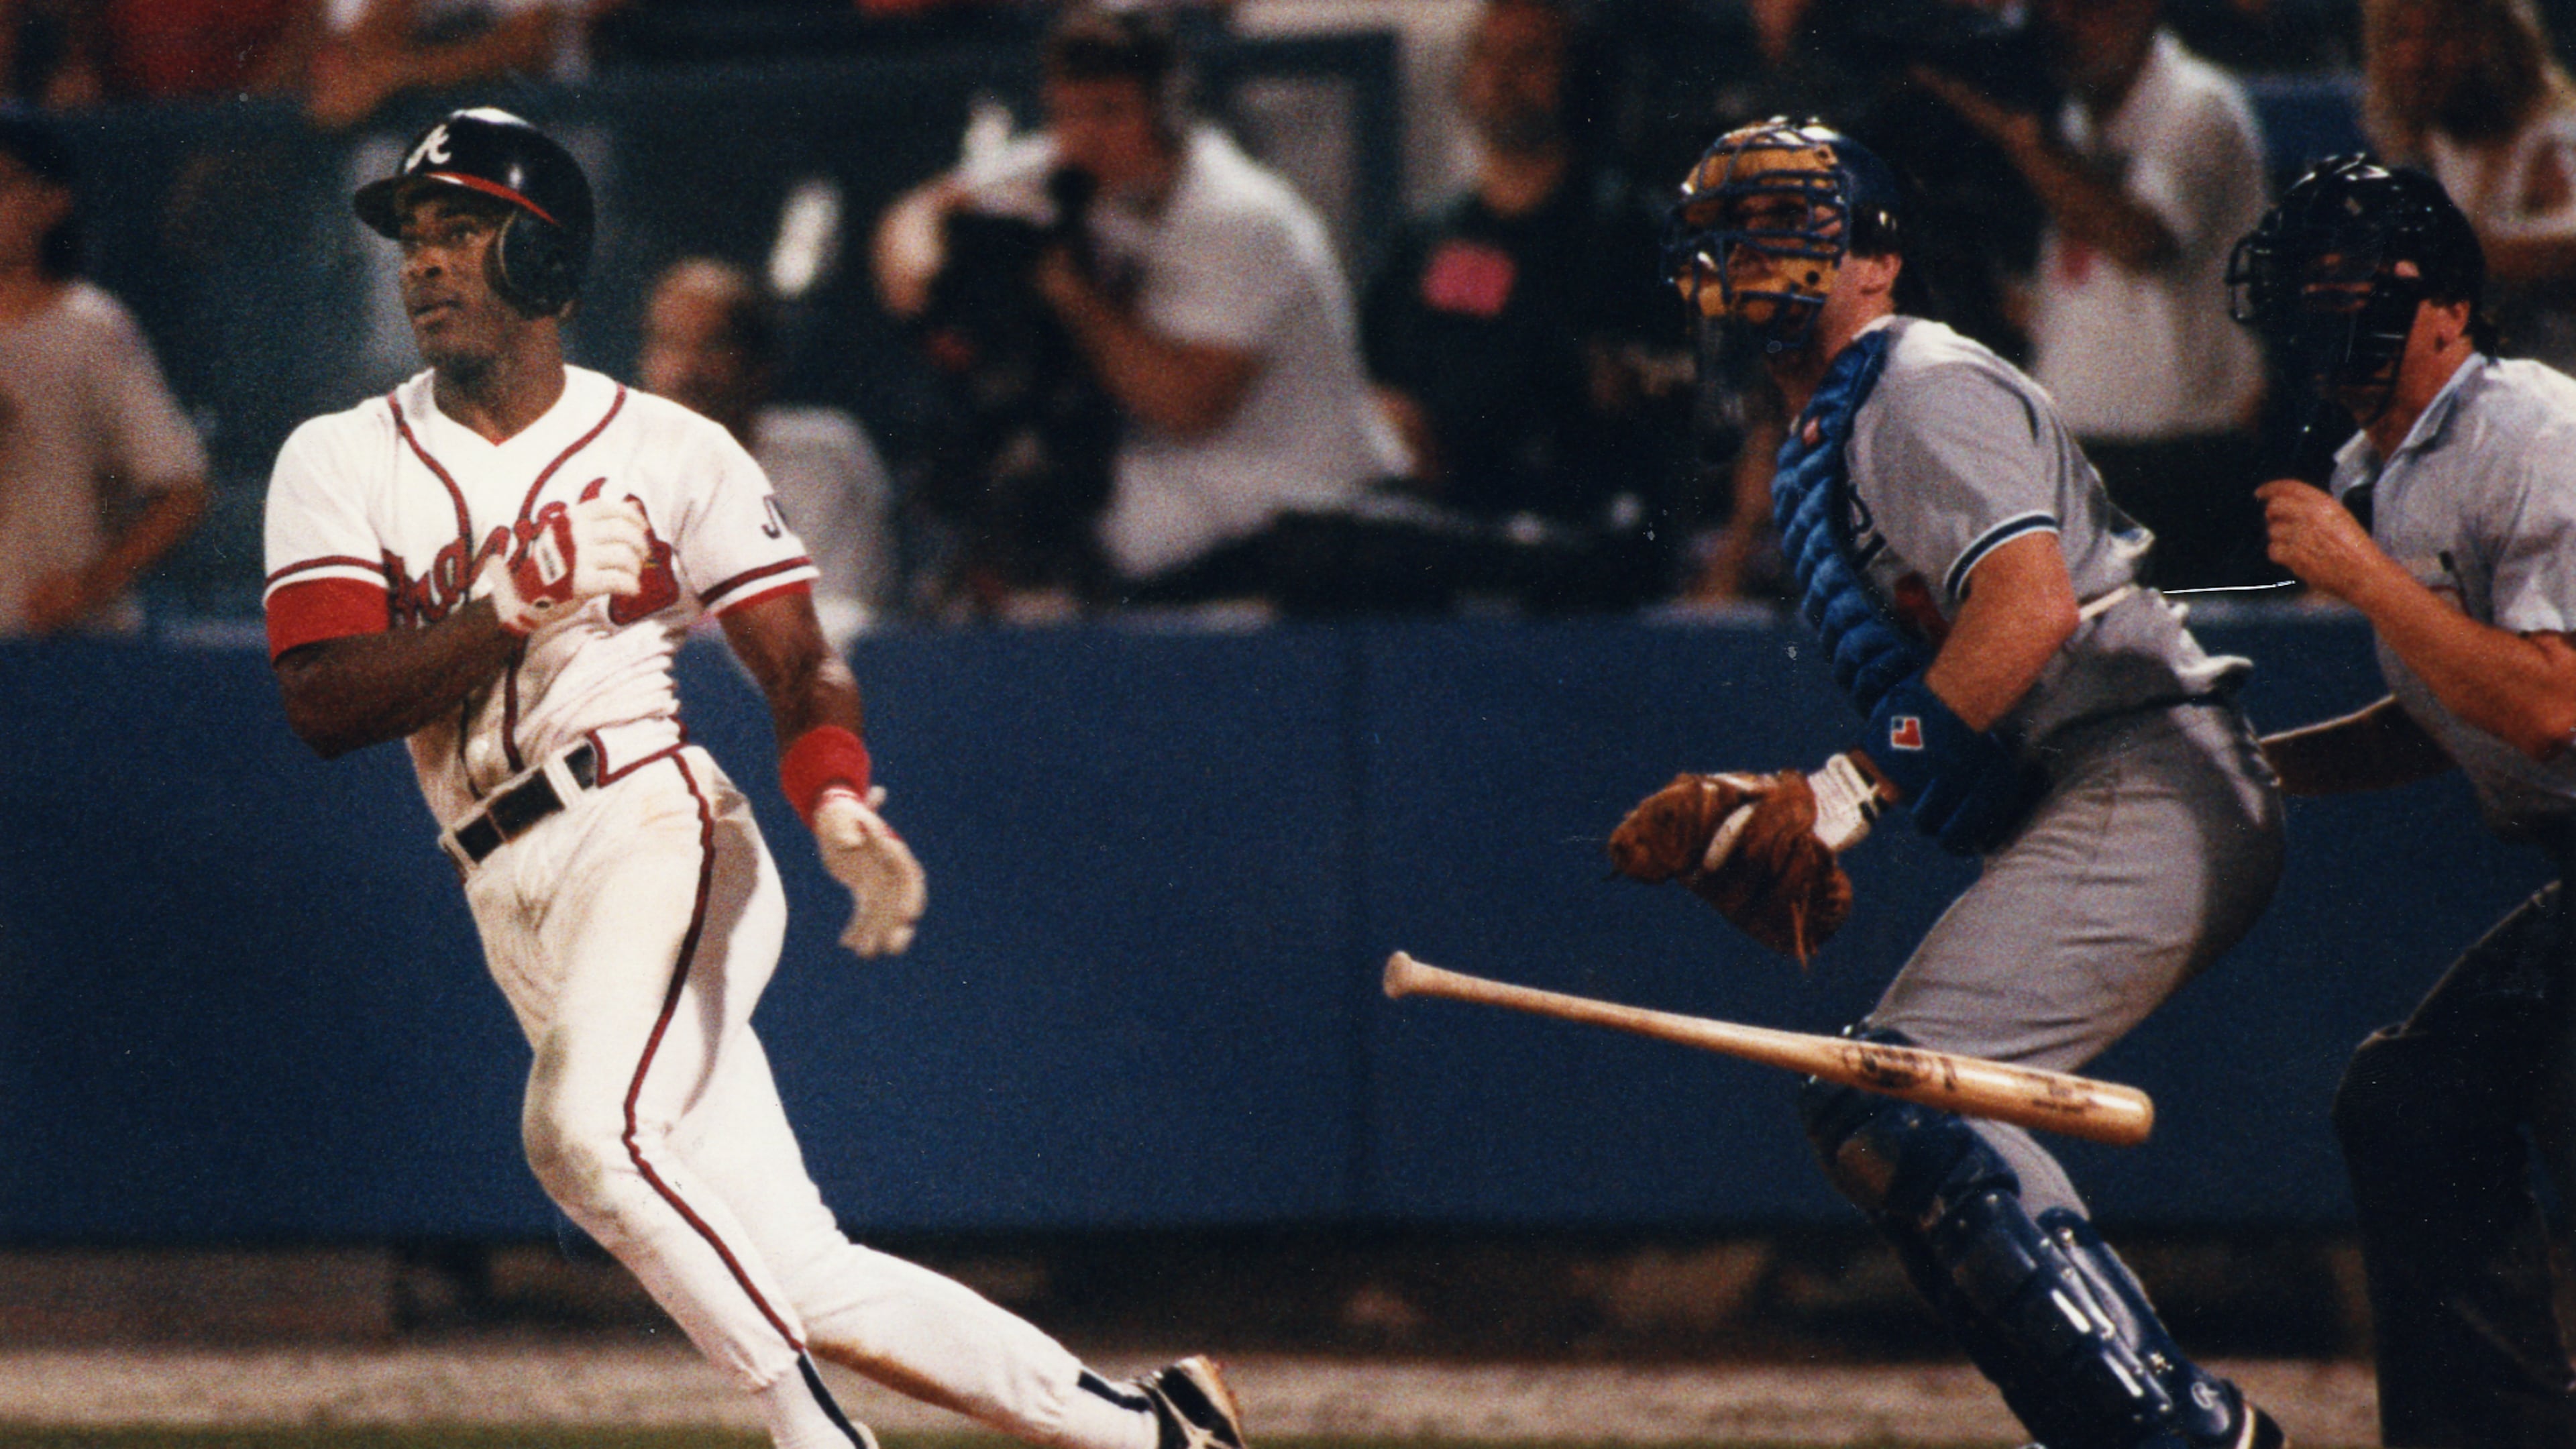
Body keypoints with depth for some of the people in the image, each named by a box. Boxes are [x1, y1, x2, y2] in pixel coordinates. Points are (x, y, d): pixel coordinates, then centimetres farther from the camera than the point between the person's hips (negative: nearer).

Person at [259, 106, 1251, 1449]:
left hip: (656, 834, -3)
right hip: (514, 909, 3)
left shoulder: (671, 452, 4)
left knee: (587, 1130, -32)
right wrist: (512, 612, -16)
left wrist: (839, 803, -19)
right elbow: (321, 704, -4)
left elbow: (800, 664, 2)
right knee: (798, 1278, -1)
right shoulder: (339, 464, 8)